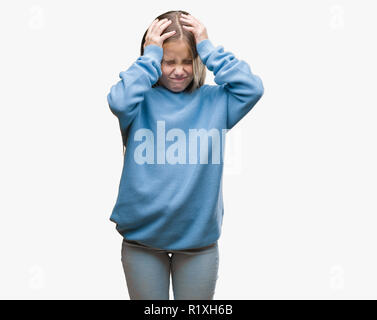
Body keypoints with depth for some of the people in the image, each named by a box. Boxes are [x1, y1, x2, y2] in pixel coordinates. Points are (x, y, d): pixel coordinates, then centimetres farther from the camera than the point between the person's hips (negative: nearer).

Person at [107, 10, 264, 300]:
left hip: (199, 237, 1)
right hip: (143, 236, -1)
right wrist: (150, 57, -14)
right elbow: (119, 101, -24)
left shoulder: (213, 101, 2)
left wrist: (208, 48, -10)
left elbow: (252, 88, -13)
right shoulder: (142, 101, -3)